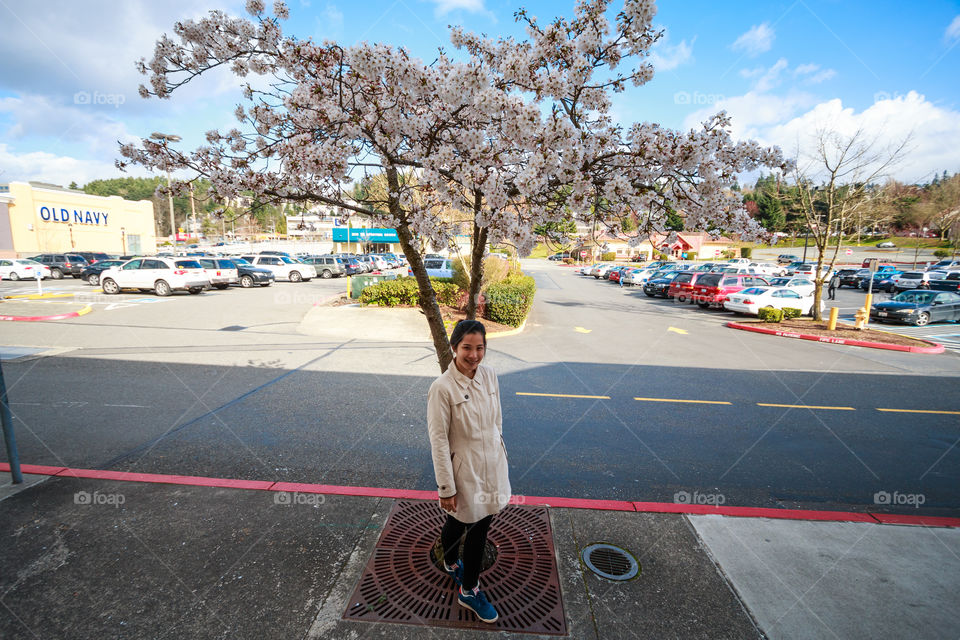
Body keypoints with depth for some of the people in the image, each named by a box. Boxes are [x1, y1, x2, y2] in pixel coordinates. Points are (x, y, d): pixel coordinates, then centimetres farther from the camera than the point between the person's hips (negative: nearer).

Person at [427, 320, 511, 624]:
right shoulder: (442, 388, -24)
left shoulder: (489, 375, -6)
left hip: (491, 466, 5)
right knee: (458, 524, 19)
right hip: (464, 470, -5)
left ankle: (469, 590, 44)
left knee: (480, 526, 19)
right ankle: (451, 561, 54)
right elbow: (438, 441, -18)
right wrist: (446, 488, -13)